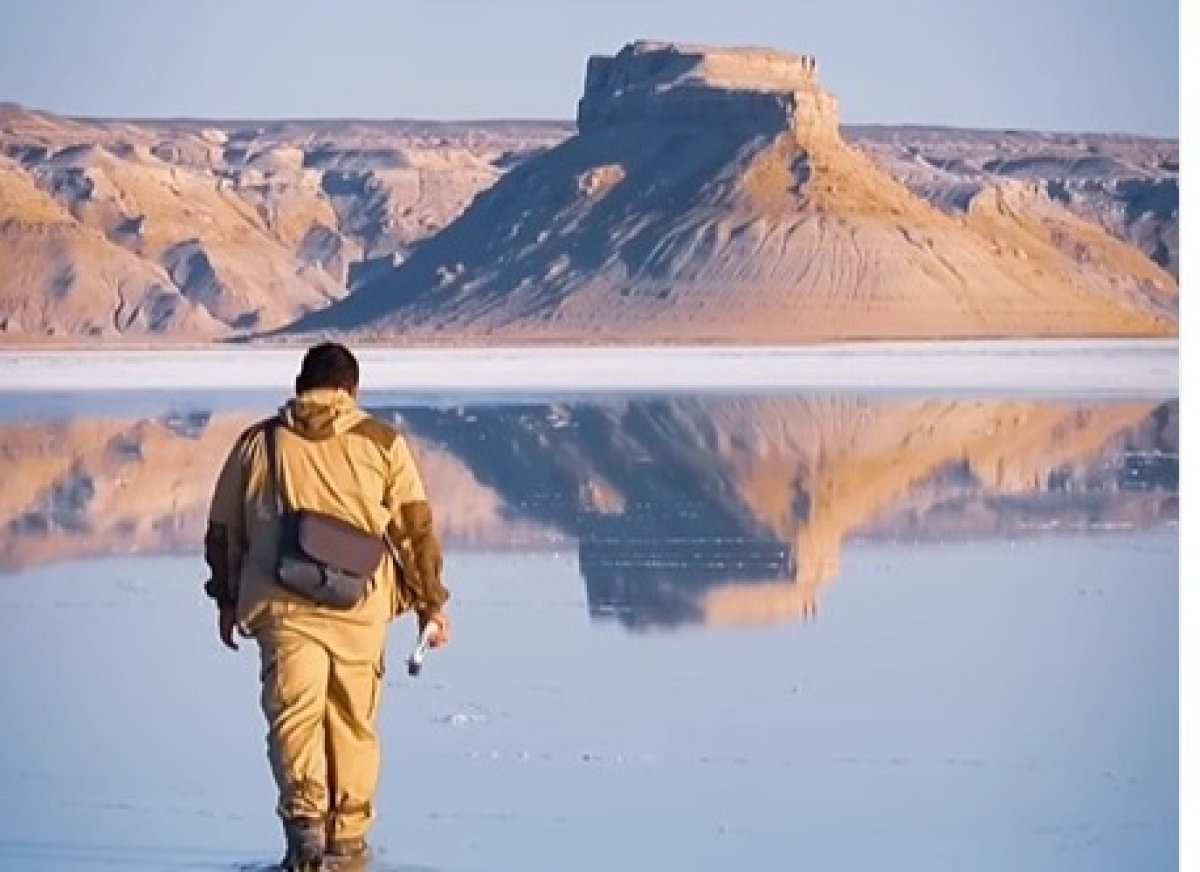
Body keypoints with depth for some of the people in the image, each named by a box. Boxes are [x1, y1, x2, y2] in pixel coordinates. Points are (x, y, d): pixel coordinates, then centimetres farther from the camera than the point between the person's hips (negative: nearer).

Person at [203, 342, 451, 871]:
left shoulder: (257, 443, 10)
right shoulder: (382, 443, 6)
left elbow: (223, 531, 15)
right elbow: (415, 529, 5)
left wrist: (227, 599, 27)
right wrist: (431, 602, 13)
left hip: (282, 605, -1)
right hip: (361, 607, 1)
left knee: (294, 712, -2)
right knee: (354, 720, 12)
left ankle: (304, 821, -23)